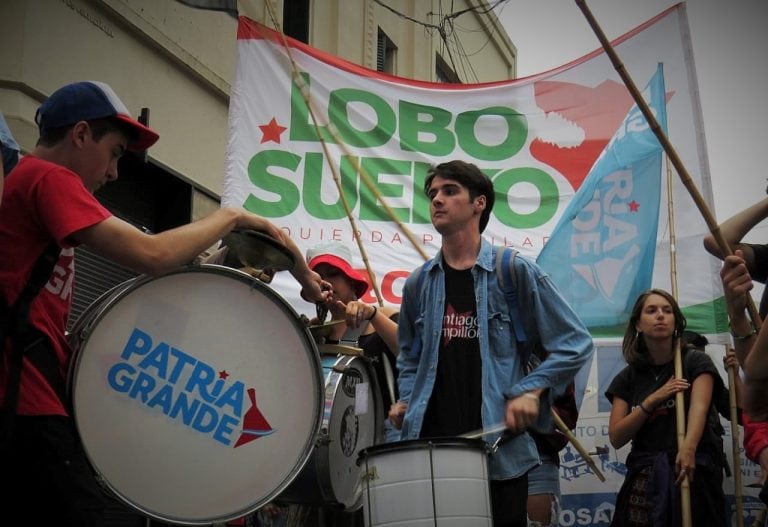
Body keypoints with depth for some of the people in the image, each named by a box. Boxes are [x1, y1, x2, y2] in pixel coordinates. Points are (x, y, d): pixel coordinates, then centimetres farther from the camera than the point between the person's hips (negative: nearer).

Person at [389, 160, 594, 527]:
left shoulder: (514, 272, -2)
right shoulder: (419, 283, 10)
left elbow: (575, 344, -2)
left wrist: (531, 390, -14)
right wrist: (406, 400, 6)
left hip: (500, 448, -3)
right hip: (429, 446, 3)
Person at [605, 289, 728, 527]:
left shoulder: (696, 362, 2)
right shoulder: (627, 378, 10)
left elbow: (699, 408, -16)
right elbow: (616, 438, 2)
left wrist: (688, 448, -35)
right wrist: (654, 399, -10)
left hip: (694, 470, -2)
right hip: (645, 477, 2)